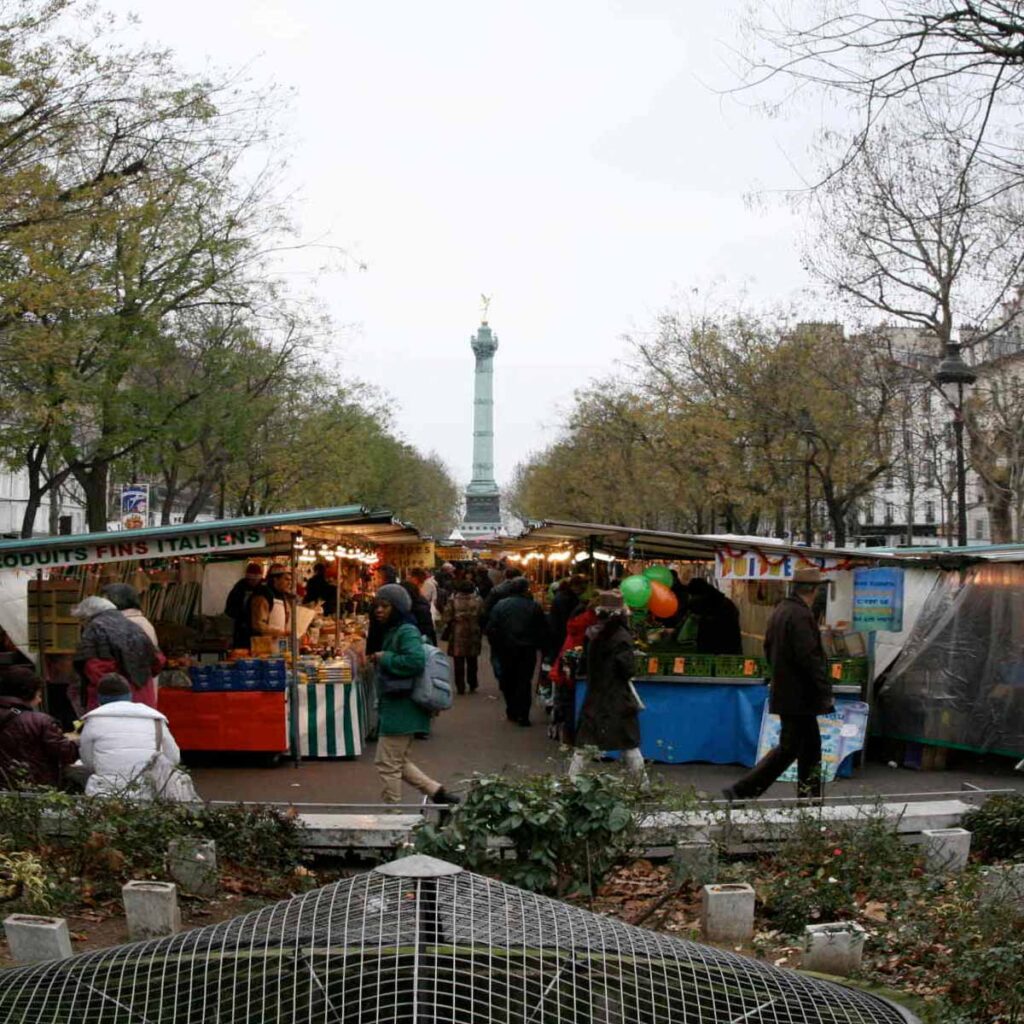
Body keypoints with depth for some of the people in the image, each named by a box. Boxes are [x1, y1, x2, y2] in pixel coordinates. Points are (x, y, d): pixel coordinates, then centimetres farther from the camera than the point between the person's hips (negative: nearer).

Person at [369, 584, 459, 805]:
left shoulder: (406, 632, -15)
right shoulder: (393, 631, 15)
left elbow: (416, 661, -30)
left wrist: (384, 658, -19)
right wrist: (379, 660, 6)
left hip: (401, 709, -10)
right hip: (396, 707, 10)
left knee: (388, 764, -2)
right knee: (398, 762, 18)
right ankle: (438, 792, 21)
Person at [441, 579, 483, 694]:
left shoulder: (453, 600, -7)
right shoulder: (478, 601, -4)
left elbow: (447, 619, -6)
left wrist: (445, 633, 4)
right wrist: (481, 634, 10)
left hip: (457, 636, -2)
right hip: (473, 636, 2)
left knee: (459, 663, 5)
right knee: (472, 663, 15)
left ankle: (460, 687, 4)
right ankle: (472, 686, 20)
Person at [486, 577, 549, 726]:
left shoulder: (500, 605, -3)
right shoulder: (534, 607, -6)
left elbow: (491, 629, -5)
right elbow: (543, 630, -5)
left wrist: (495, 647, 5)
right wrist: (541, 646, 8)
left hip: (506, 650, 1)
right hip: (527, 650, -1)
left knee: (508, 681, 16)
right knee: (524, 682, 3)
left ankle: (511, 712, 21)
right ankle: (522, 715, -2)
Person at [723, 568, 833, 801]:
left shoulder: (780, 610, 11)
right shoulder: (801, 616, -19)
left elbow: (769, 648, 18)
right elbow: (809, 657, -23)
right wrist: (825, 691, -18)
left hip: (784, 692, 10)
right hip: (798, 696, -10)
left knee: (810, 746, 15)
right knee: (788, 748, -3)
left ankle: (809, 797, 18)